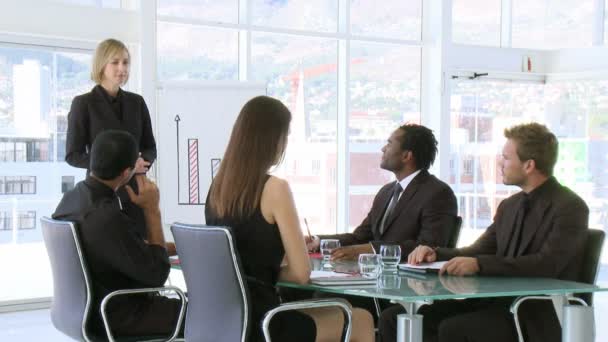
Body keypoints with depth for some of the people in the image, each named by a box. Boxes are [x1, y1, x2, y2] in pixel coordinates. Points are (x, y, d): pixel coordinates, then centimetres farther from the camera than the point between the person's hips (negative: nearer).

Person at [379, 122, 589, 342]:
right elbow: (479, 251, 19)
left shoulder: (570, 208, -8)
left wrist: (479, 264, -29)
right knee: (394, 318, -7)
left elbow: (547, 264, -22)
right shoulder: (509, 206, 18)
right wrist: (435, 254, -1)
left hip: (535, 317, -8)